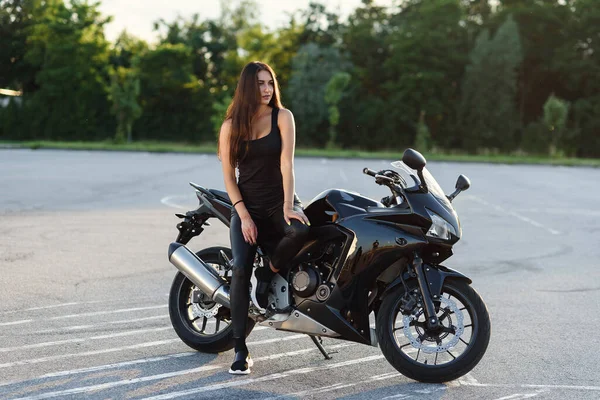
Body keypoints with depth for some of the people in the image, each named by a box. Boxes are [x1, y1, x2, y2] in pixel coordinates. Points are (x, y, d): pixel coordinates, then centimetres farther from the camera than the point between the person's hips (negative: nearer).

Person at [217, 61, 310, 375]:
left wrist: (288, 207, -23)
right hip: (245, 205, 1)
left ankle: (268, 273, -3)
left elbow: (287, 163, -11)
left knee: (300, 231, -36)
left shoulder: (282, 117, 0)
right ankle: (240, 350, -11)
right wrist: (244, 216, -10)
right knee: (240, 269, -18)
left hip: (277, 200, -1)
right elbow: (228, 176, 2)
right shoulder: (230, 126, 4)